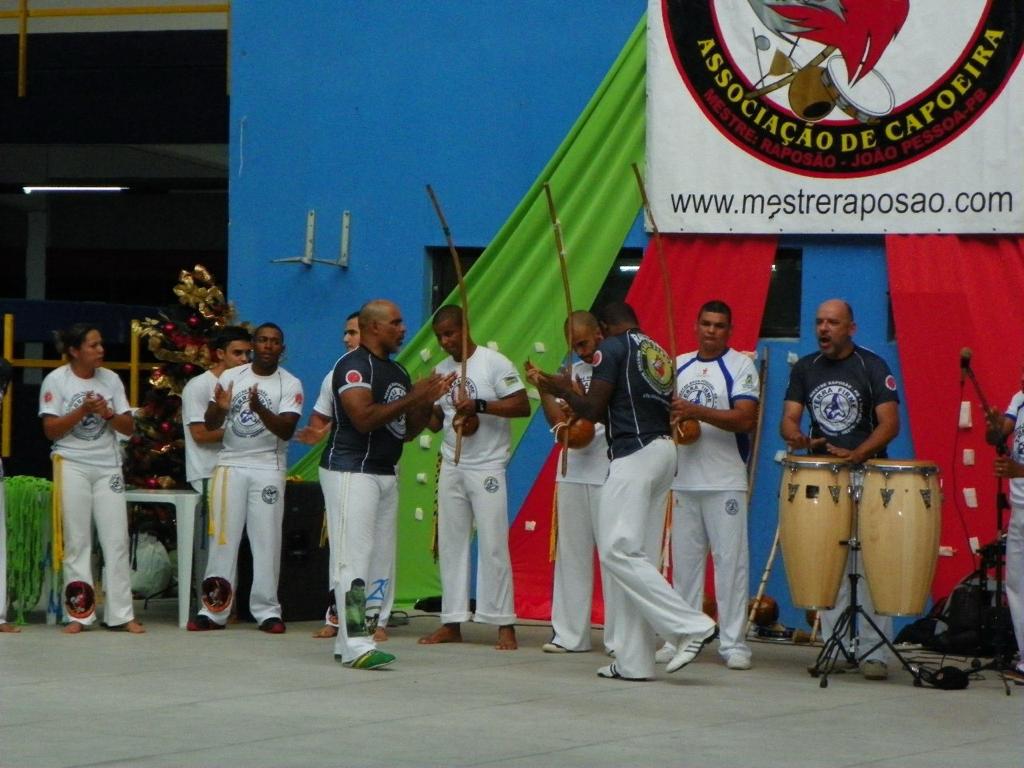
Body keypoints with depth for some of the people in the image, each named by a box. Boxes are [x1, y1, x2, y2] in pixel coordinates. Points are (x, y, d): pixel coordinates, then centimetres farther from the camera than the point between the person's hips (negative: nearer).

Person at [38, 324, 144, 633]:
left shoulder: (110, 379, 6)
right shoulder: (56, 380, -4)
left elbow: (128, 427, 6)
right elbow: (51, 430, -8)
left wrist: (108, 413, -13)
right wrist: (82, 410, -19)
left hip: (108, 467, 3)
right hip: (72, 466, -3)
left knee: (116, 540, -1)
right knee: (77, 541, 0)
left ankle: (121, 614, 1)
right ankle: (79, 614, 3)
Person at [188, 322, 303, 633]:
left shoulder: (290, 385, 0)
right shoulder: (230, 377, 6)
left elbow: (286, 430, -10)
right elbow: (210, 424, 5)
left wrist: (260, 409, -27)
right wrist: (220, 408, -18)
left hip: (268, 468, -2)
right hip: (230, 465, 2)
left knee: (267, 540, -2)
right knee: (222, 538, 1)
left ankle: (267, 610, 3)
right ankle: (214, 610, 4)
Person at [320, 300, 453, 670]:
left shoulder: (397, 372, 18)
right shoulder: (354, 365, -11)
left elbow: (408, 431, 21)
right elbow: (363, 417, -24)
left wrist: (429, 401, 4)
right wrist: (411, 398, -18)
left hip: (385, 473, 10)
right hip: (350, 470, -10)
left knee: (380, 559, 7)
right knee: (353, 559, -13)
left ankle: (347, 639, 11)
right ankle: (356, 645, -19)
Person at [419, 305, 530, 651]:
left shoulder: (494, 363, -7)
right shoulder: (441, 370, 12)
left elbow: (522, 406, -12)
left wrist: (478, 405, -22)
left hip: (487, 467, -6)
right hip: (451, 467, 6)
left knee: (493, 546, -7)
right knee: (450, 544, 6)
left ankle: (504, 625, -3)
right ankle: (452, 622, 10)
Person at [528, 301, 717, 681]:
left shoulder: (613, 347, -3)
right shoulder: (659, 353, 20)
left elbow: (595, 410, -8)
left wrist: (560, 389, 10)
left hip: (633, 455, -9)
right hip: (663, 451, 9)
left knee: (618, 551, -10)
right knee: (635, 556, 7)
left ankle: (692, 626, -17)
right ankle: (633, 661, 4)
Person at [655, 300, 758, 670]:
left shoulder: (740, 366, -3)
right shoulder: (678, 366, 14)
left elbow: (745, 419, -14)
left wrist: (696, 411, -22)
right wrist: (667, 416, 0)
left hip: (725, 482, -5)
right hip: (683, 480, 5)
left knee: (730, 561, -5)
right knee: (684, 560, 7)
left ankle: (733, 643, -2)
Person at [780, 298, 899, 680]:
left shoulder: (873, 367, -2)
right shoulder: (805, 368, 10)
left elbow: (890, 422, -9)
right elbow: (789, 417, 5)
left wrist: (857, 454, -23)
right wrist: (796, 436, -19)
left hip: (867, 475, -4)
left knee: (871, 568, -8)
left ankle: (874, 652, -7)